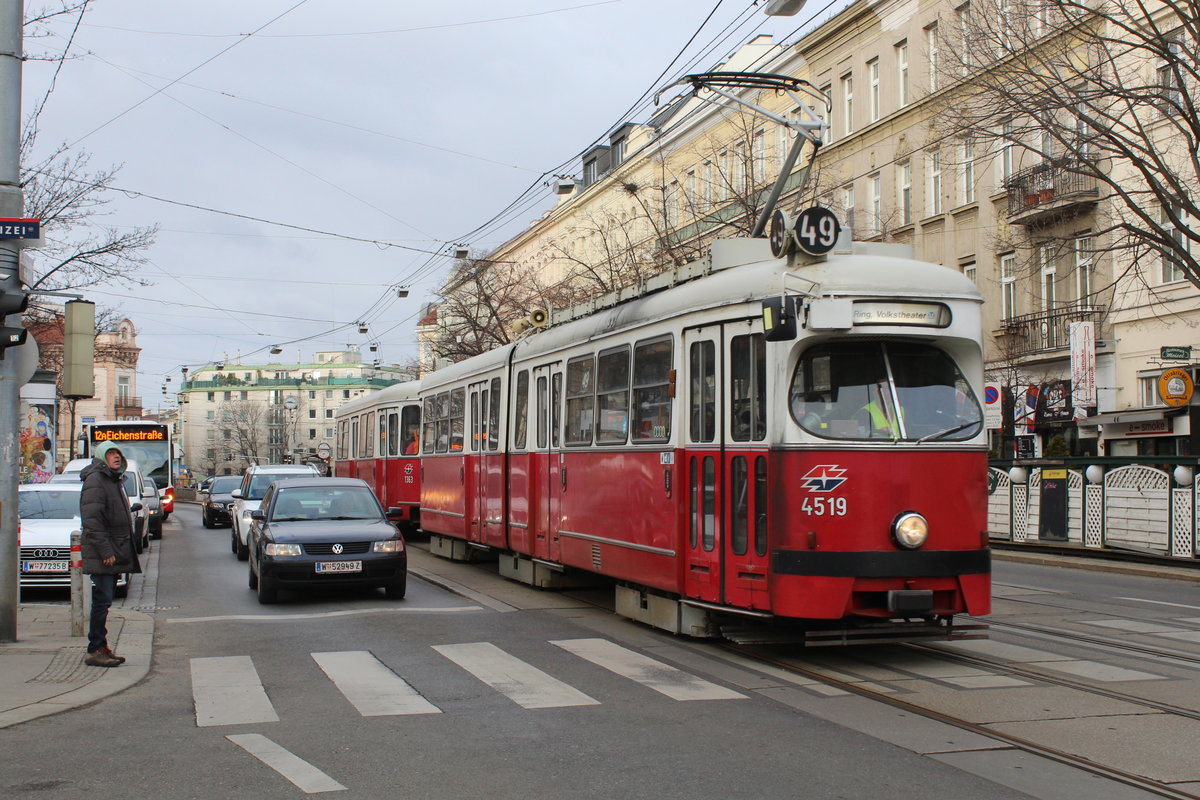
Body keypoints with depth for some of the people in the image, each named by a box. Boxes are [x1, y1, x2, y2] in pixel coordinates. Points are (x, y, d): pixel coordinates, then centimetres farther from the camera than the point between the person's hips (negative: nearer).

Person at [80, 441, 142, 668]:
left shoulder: (113, 480, 20)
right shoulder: (95, 480, -11)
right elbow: (92, 519, -19)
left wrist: (122, 551, 18)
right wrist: (105, 551, -24)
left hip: (114, 553, 9)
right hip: (101, 555, -9)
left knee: (104, 601, 11)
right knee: (102, 600, -8)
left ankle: (101, 647, 16)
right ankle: (95, 651, -5)